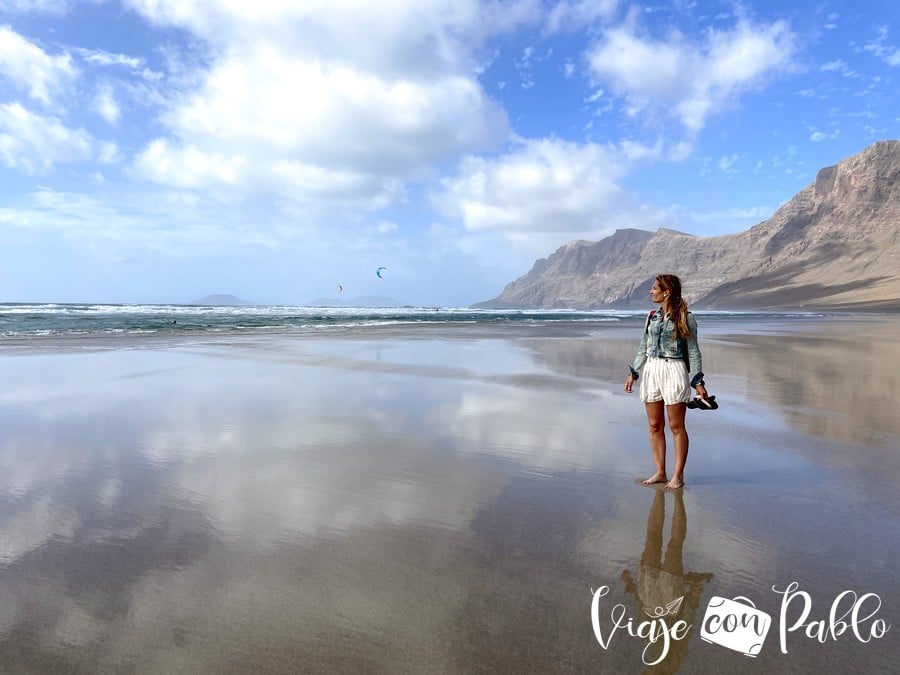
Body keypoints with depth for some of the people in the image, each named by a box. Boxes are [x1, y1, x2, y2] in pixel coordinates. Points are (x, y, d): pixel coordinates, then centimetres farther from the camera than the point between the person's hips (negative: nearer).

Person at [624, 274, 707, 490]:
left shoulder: (685, 318, -4)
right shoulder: (652, 316, 10)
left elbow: (693, 352, -3)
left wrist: (698, 382, -7)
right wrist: (633, 373, 13)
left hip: (674, 371, -5)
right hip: (651, 370, 6)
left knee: (676, 426, 1)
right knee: (655, 426, 8)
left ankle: (678, 475, 11)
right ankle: (660, 472, 18)